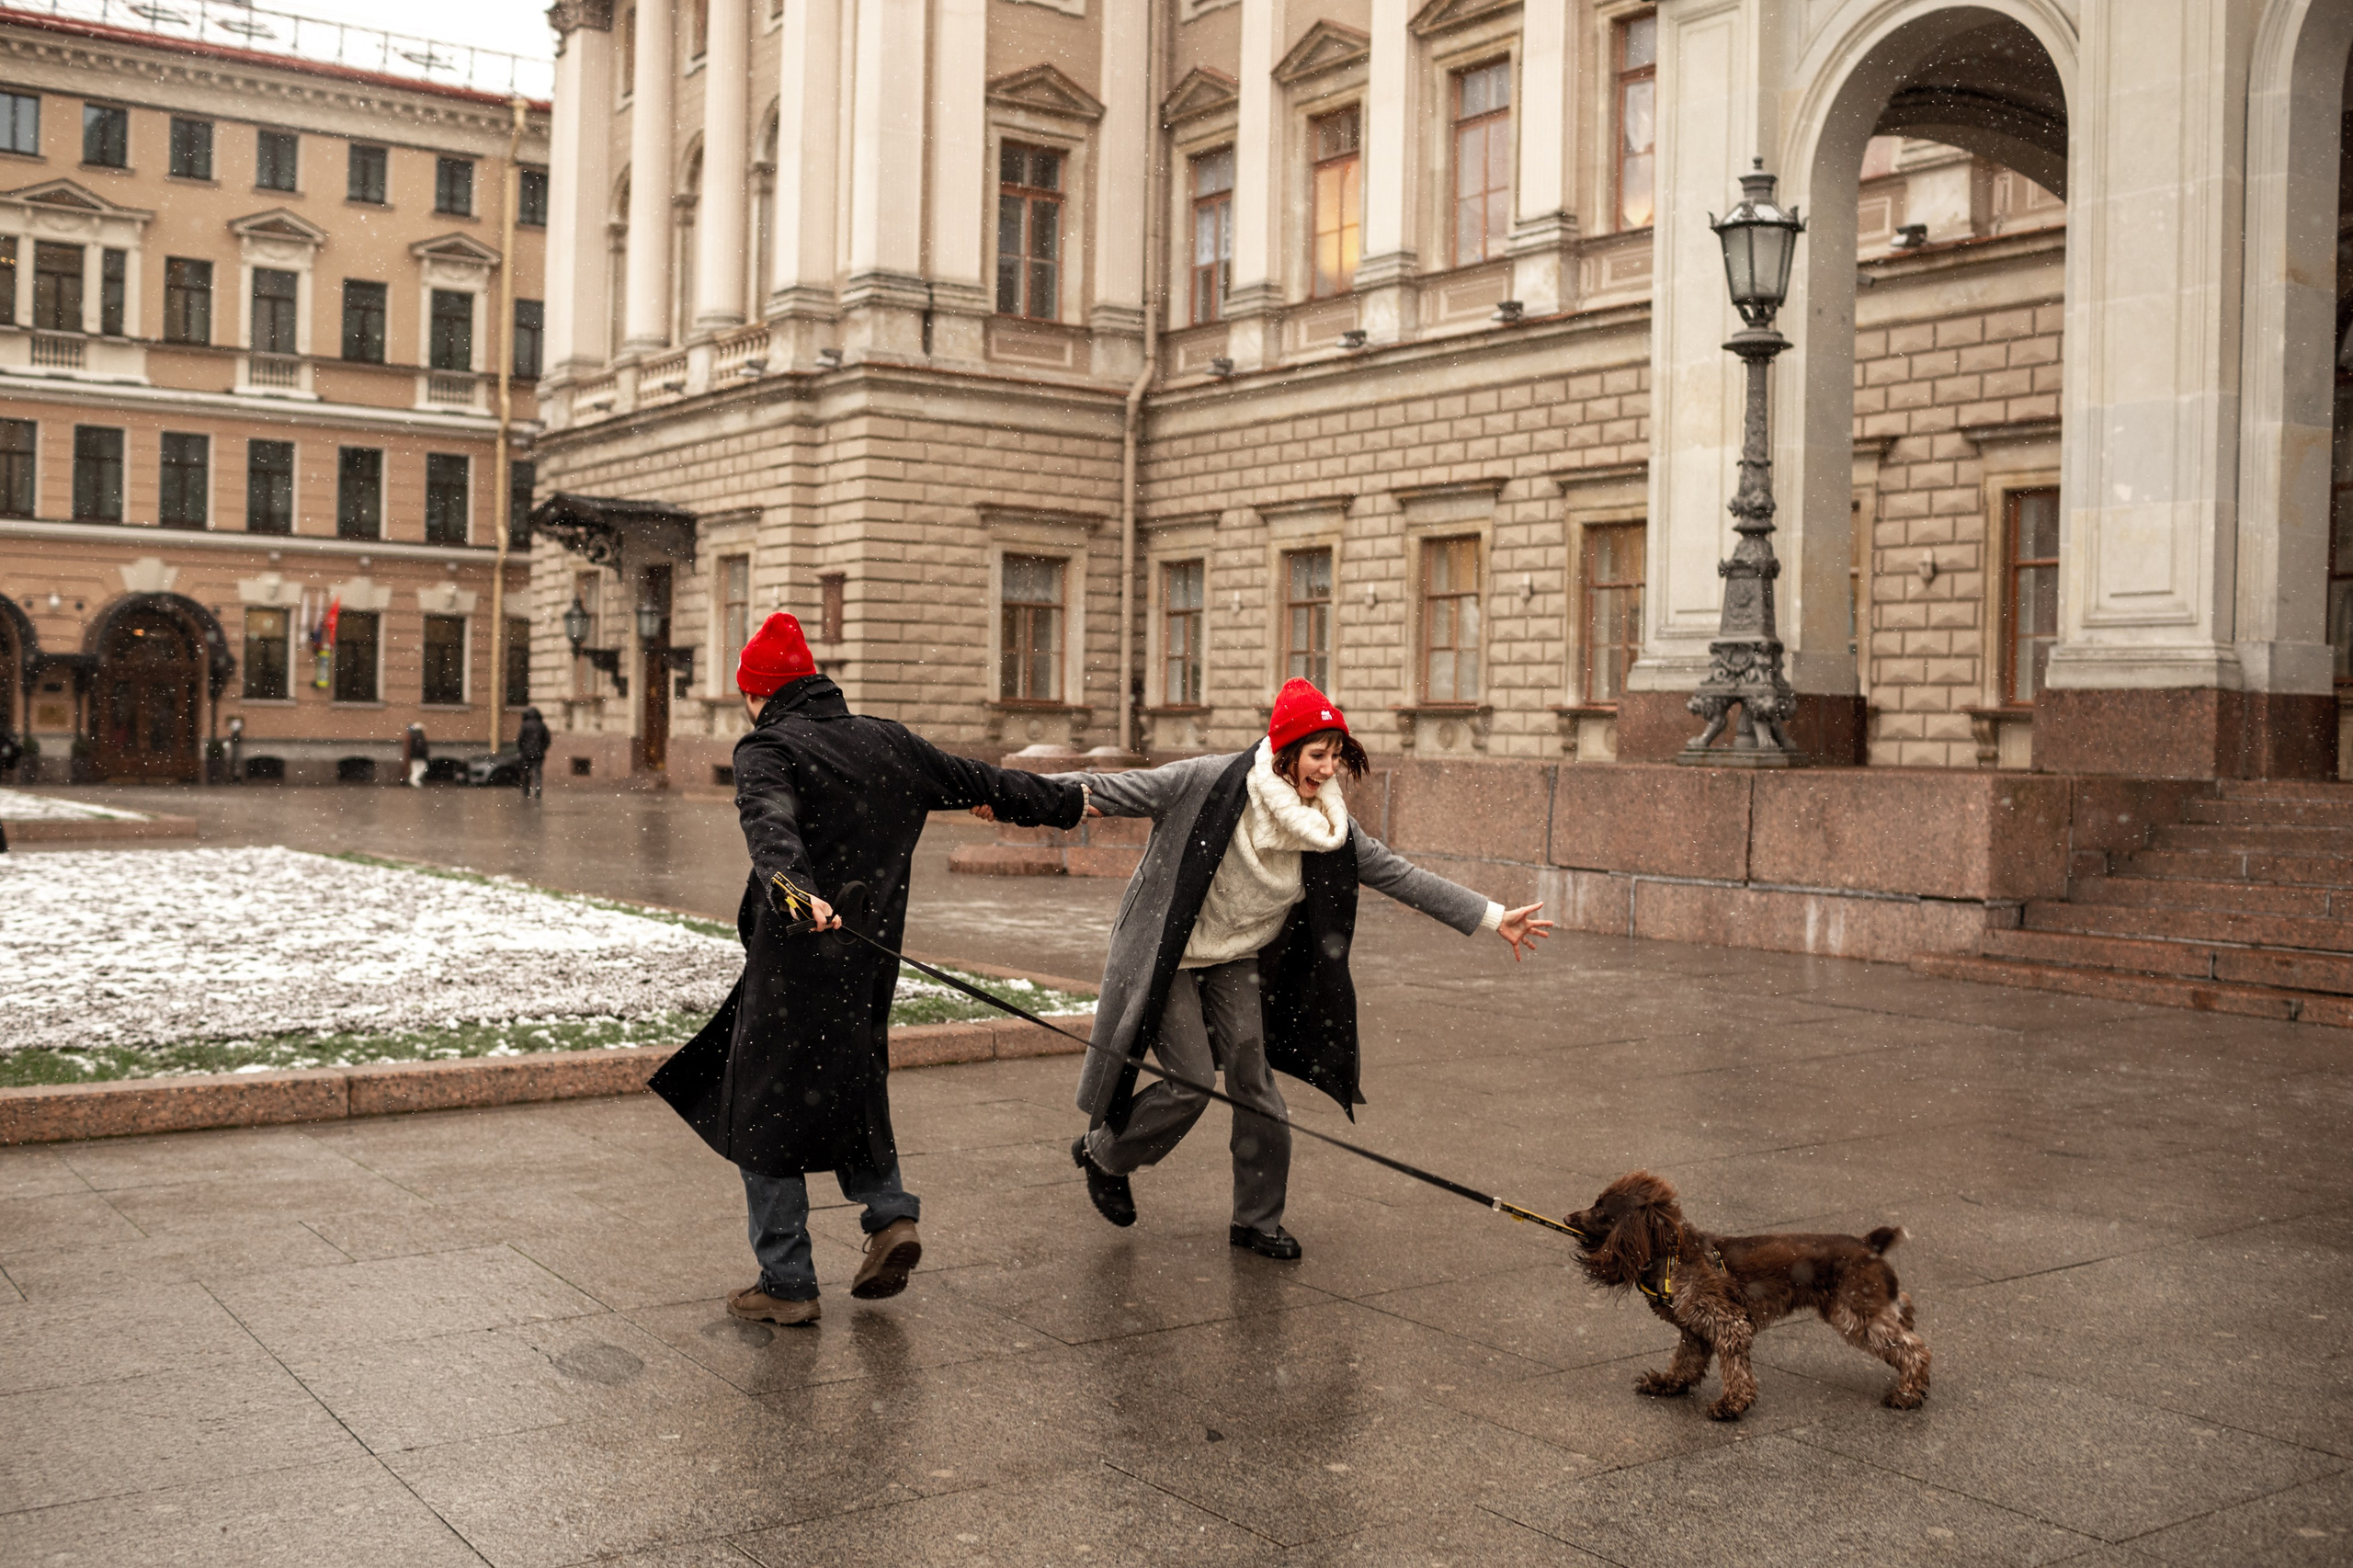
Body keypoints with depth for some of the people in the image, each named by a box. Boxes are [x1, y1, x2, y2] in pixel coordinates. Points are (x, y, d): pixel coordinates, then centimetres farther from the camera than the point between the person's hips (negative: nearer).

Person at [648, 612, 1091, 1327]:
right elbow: (980, 782, 19)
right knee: (849, 1087, 26)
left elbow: (771, 823, -29)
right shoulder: (889, 743, 10)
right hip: (869, 965, 6)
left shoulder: (766, 751, -8)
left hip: (796, 962, -6)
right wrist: (1065, 800, 33)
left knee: (765, 1113, 6)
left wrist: (791, 885, -49)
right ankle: (891, 1212, 8)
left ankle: (786, 1284, 9)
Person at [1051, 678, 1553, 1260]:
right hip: (1167, 953, -5)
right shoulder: (1209, 783, -22)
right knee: (1192, 1082, -10)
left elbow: (1399, 874, -2)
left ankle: (1258, 1219, 15)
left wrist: (1494, 917, -2)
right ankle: (1102, 1152, 18)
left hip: (1236, 961, 5)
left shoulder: (1328, 825, -7)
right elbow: (1114, 792, -15)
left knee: (1254, 1081, -1)